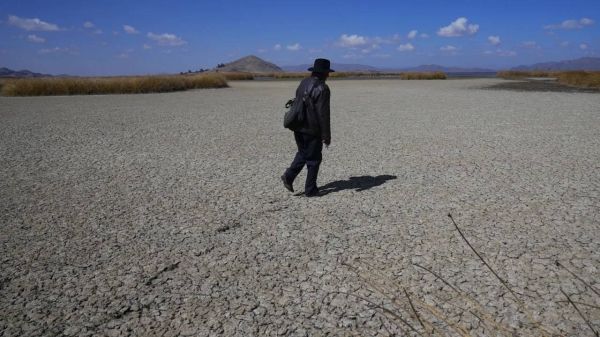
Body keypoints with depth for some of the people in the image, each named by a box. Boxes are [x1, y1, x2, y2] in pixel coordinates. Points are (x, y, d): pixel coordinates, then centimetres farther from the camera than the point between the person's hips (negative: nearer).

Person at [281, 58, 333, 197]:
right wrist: (326, 135, -14)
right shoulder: (322, 88, -17)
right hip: (312, 129, -7)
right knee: (314, 159, 6)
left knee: (303, 153, 24)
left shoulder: (303, 83, 9)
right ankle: (310, 189, 14)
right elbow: (323, 114, -20)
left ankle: (289, 175, 9)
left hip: (298, 127, 8)